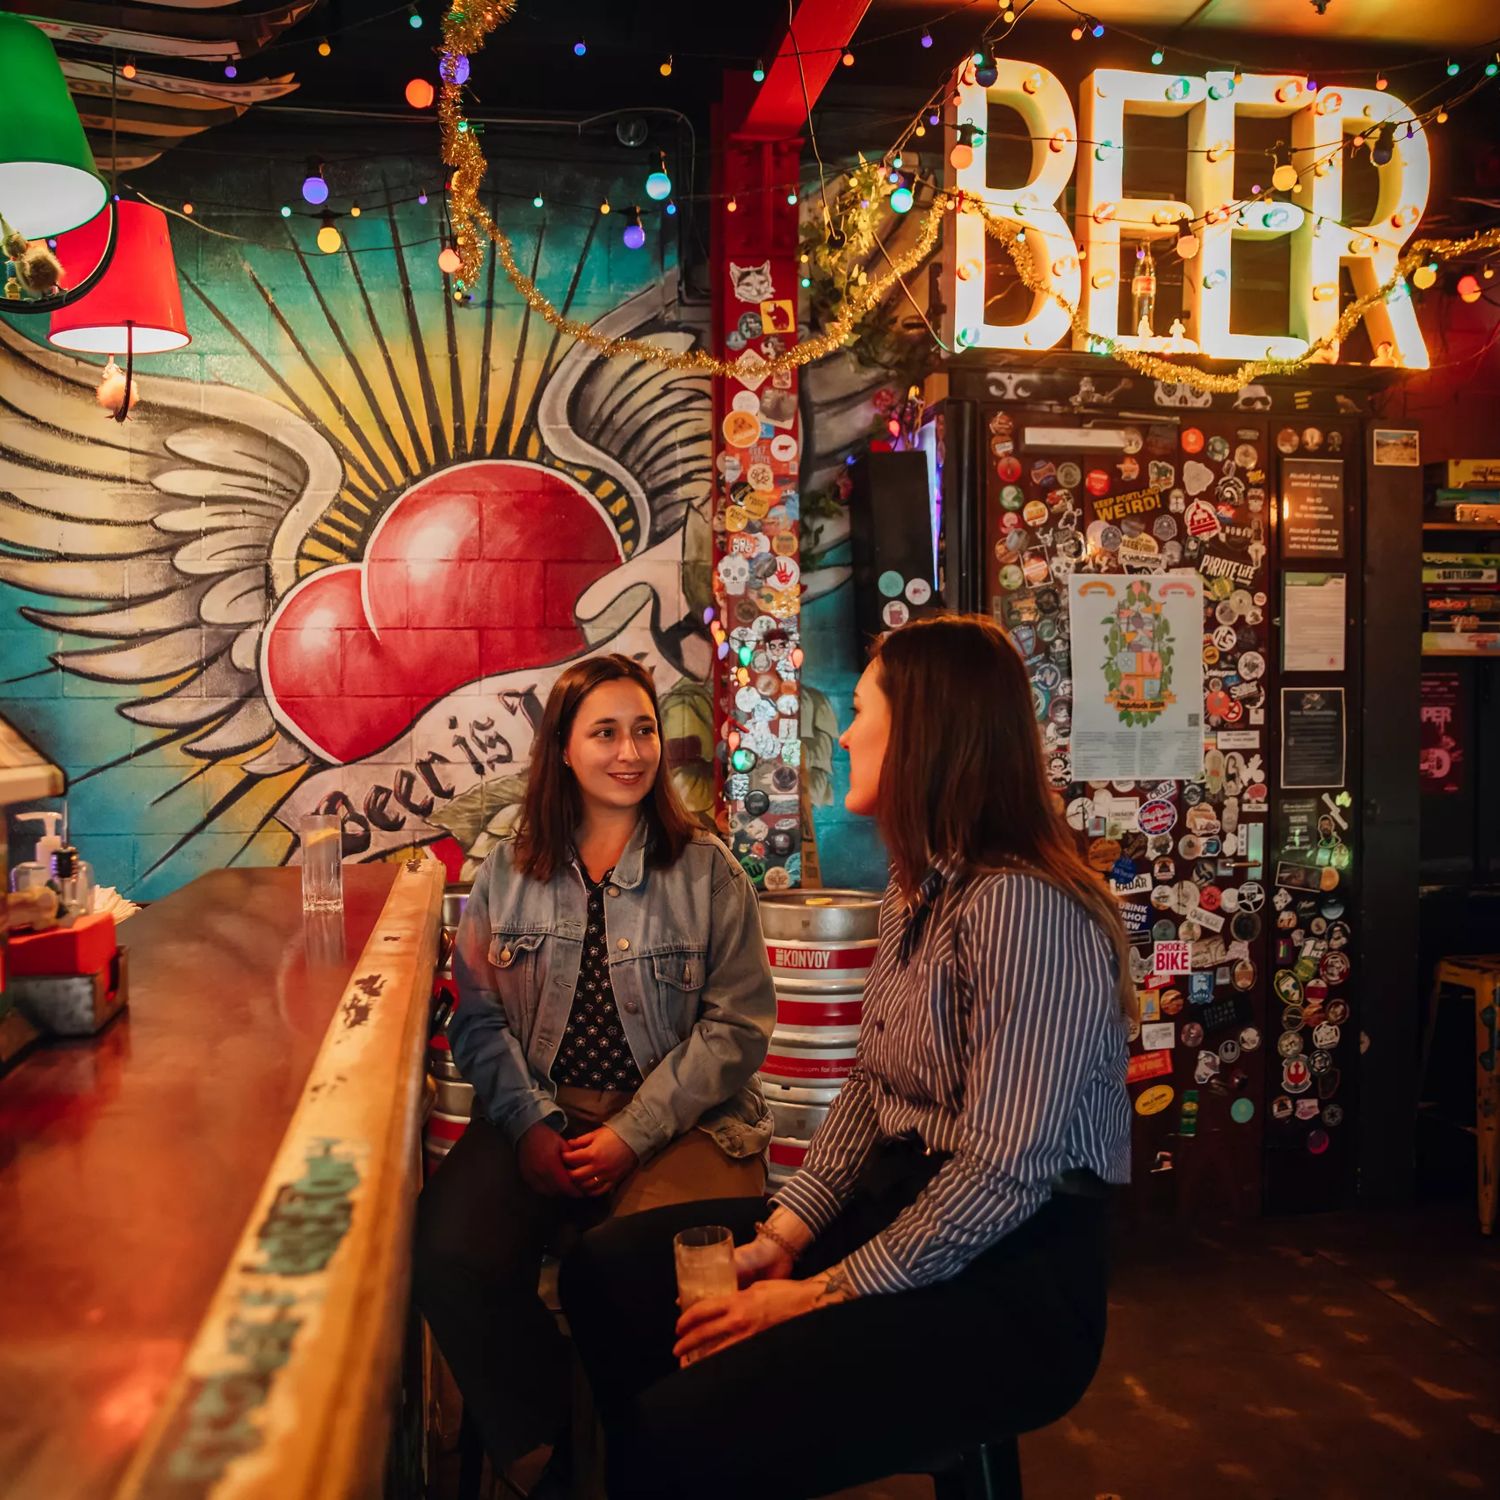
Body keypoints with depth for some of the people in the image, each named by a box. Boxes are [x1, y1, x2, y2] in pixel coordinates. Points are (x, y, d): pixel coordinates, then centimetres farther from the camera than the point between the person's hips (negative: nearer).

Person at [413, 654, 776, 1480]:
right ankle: (551, 1441, 1)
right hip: (540, 1115, 3)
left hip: (679, 1122, -2)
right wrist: (532, 1124, -10)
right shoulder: (507, 871, 11)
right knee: (446, 1254, -24)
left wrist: (631, 1134, -12)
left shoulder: (708, 871, 3)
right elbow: (480, 1018, 7)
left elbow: (735, 1025, -3)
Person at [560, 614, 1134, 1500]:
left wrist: (821, 1295, -17)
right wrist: (781, 1236, -2)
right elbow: (871, 1091, 10)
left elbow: (1004, 1174, -24)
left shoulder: (1023, 907, -21)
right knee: (610, 1270, 4)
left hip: (1009, 1280, -9)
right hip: (895, 1211, 9)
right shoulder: (919, 892, 10)